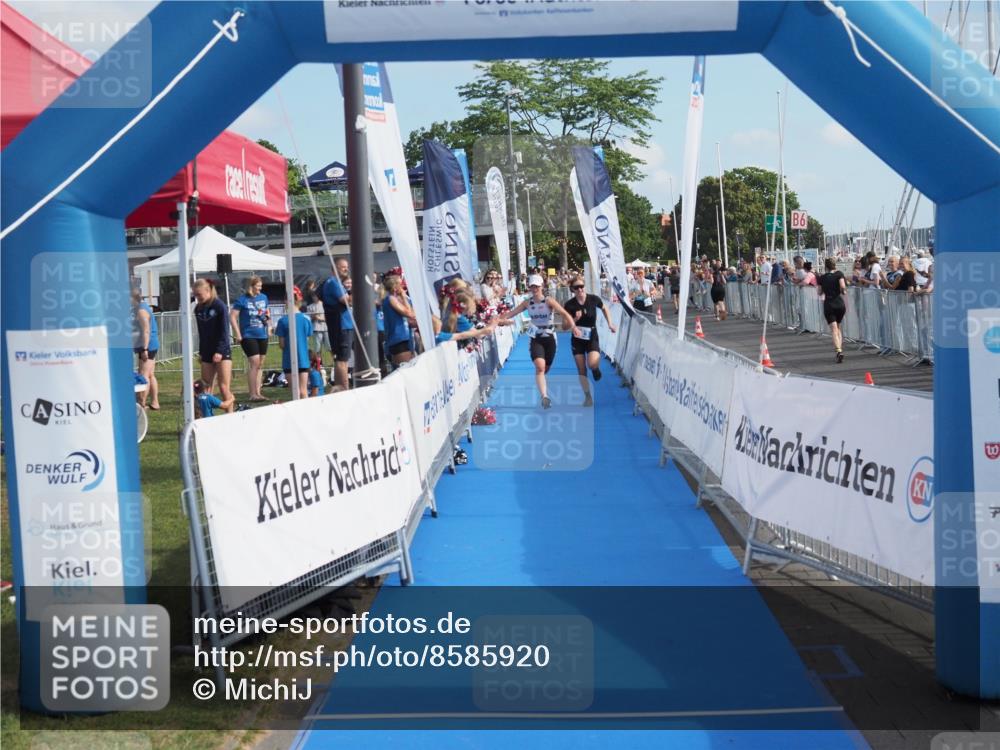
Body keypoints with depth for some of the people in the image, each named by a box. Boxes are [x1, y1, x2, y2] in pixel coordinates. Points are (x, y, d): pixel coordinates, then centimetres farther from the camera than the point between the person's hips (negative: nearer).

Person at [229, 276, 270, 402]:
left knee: (260, 364, 10)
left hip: (262, 335, 6)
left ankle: (258, 393, 18)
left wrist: (268, 318, 5)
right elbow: (232, 316, -11)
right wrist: (238, 334, -14)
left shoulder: (263, 298, 7)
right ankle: (253, 394, -7)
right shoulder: (243, 300, -10)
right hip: (249, 336, -6)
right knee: (254, 363, -11)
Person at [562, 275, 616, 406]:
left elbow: (604, 308, 12)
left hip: (592, 338, -1)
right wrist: (575, 319, -26)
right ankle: (587, 396, 17)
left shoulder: (593, 299, -10)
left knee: (592, 364, -24)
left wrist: (610, 323, 4)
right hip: (577, 340, 1)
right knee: (581, 370, 2)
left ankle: (596, 368, 15)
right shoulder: (569, 305, -12)